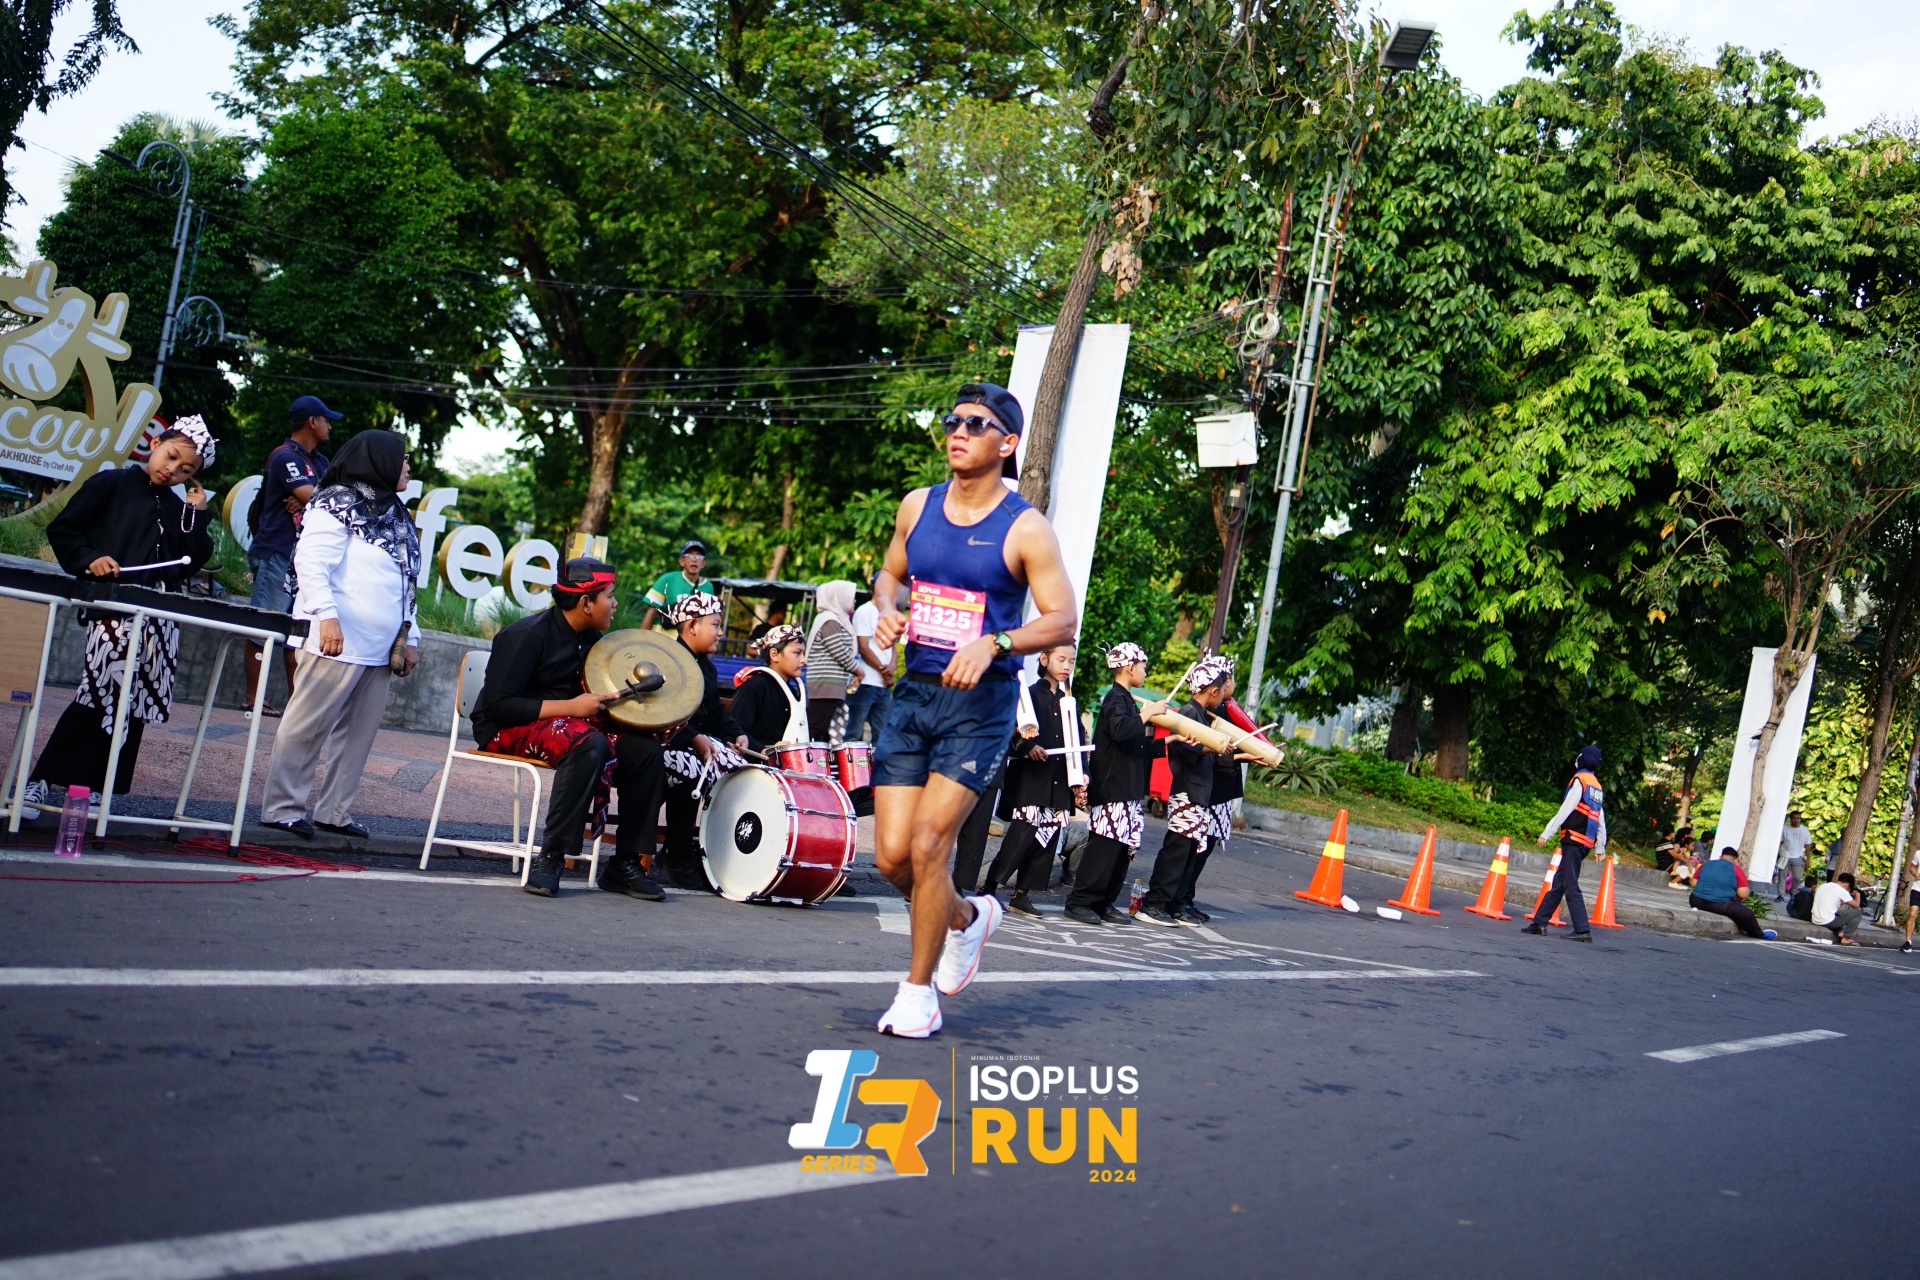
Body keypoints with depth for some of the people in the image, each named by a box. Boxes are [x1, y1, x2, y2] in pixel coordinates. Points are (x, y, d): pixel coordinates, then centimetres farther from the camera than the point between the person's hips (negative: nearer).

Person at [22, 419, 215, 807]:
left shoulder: (178, 509, 19)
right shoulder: (110, 484, 5)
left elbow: (190, 566, 10)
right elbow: (62, 530, 3)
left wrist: (197, 515, 3)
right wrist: (90, 560, -13)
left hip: (159, 619, 5)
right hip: (111, 609, -5)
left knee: (133, 702, 2)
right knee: (99, 696, -14)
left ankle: (94, 786, 8)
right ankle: (40, 781, -7)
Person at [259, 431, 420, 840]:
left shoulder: (395, 516, 20)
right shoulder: (337, 506, -5)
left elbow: (404, 585, 23)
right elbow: (311, 563, -15)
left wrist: (410, 638, 18)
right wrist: (327, 616, -25)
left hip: (379, 649, 8)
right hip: (338, 642, -8)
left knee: (358, 732, 8)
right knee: (308, 727, -3)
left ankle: (335, 811, 15)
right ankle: (282, 808, 3)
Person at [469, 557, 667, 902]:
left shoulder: (590, 639, 8)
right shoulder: (527, 635, -16)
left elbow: (604, 696, 19)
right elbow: (497, 705, -22)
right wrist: (570, 707, -25)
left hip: (567, 720, 8)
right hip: (508, 730, -8)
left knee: (647, 751, -13)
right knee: (590, 744, -36)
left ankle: (625, 864, -9)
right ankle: (550, 859, -32)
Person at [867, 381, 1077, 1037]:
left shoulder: (1025, 529, -7)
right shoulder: (917, 507, 8)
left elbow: (1062, 619, -8)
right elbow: (890, 572, 23)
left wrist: (992, 644, -23)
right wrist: (887, 608, 0)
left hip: (980, 702, -5)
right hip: (914, 693, 5)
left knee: (927, 844, -12)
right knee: (891, 856, 2)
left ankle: (919, 992, 7)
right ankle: (967, 916, 34)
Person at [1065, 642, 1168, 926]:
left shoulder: (1125, 700, 21)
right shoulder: (1115, 698, -9)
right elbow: (1119, 730, -31)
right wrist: (1146, 714, -19)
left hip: (1128, 790, 10)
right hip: (1111, 788, -10)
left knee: (1124, 848, 8)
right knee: (1105, 846, -11)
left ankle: (1103, 903, 13)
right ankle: (1080, 902, -6)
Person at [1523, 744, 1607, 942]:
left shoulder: (1580, 780, -8)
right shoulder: (1597, 787, 18)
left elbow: (1565, 810, -14)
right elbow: (1601, 821, 20)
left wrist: (1547, 832, -12)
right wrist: (1600, 847, 24)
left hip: (1574, 839, -9)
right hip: (1585, 842, 9)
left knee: (1571, 886, -9)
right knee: (1558, 883, 12)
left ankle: (1582, 930, -12)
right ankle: (1539, 922, 15)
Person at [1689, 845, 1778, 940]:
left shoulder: (1706, 864, 11)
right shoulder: (1736, 869, -1)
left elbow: (1694, 883, 13)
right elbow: (1743, 894, -6)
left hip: (1697, 901, 4)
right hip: (1721, 905, -4)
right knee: (1747, 913, 20)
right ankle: (1758, 934, 37)